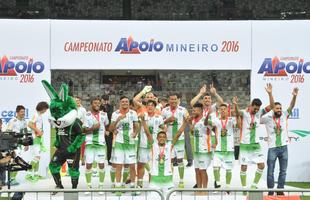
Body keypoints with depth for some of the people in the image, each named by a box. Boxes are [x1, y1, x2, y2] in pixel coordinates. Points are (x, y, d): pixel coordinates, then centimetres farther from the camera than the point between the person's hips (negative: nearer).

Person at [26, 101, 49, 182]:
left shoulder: (40, 116, 15)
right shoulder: (36, 115, -12)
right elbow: (30, 124, -23)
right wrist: (38, 131, -20)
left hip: (39, 138, 10)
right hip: (35, 138, -10)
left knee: (38, 157, 13)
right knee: (37, 156, -17)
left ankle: (36, 174, 20)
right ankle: (29, 174, -17)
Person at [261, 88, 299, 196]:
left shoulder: (284, 116, 3)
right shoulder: (267, 118, -4)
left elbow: (291, 106, -6)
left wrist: (294, 96, -21)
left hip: (284, 147, 3)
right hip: (272, 148, -3)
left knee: (283, 171, 9)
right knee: (270, 171, 2)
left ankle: (280, 190, 19)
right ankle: (270, 190, 12)